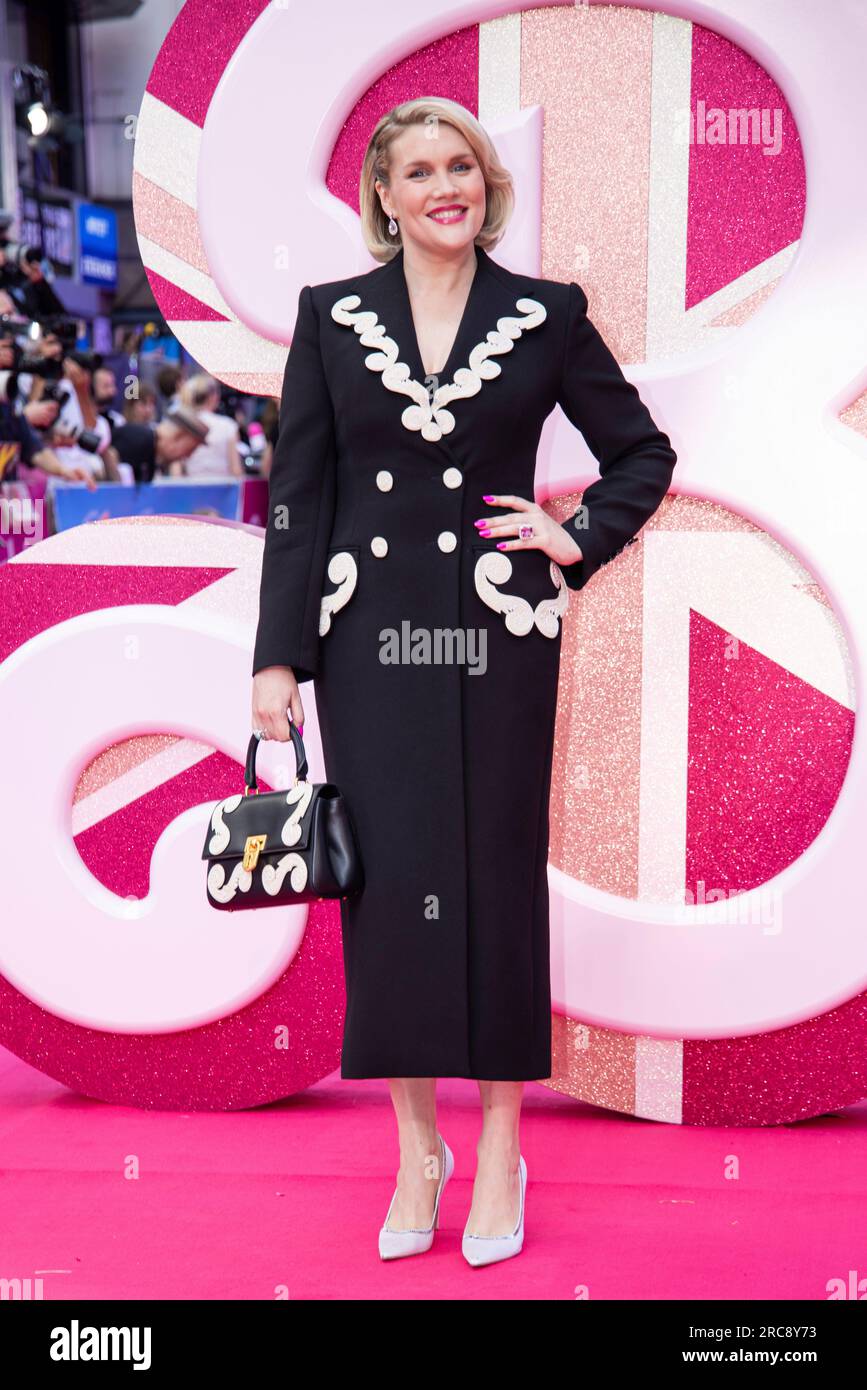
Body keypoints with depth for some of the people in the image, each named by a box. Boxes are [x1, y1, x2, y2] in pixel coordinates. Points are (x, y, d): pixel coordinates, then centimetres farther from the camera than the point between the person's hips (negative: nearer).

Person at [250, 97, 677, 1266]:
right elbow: (298, 497, 3)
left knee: (499, 878, 4)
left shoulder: (547, 314, 3)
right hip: (371, 637, 1)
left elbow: (644, 454, 12)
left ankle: (500, 1148, 18)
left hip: (499, 634, -1)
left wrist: (580, 542, -3)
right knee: (386, 880, 2)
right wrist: (280, 655, -1)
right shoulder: (331, 316, 5)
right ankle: (416, 1147, 18)